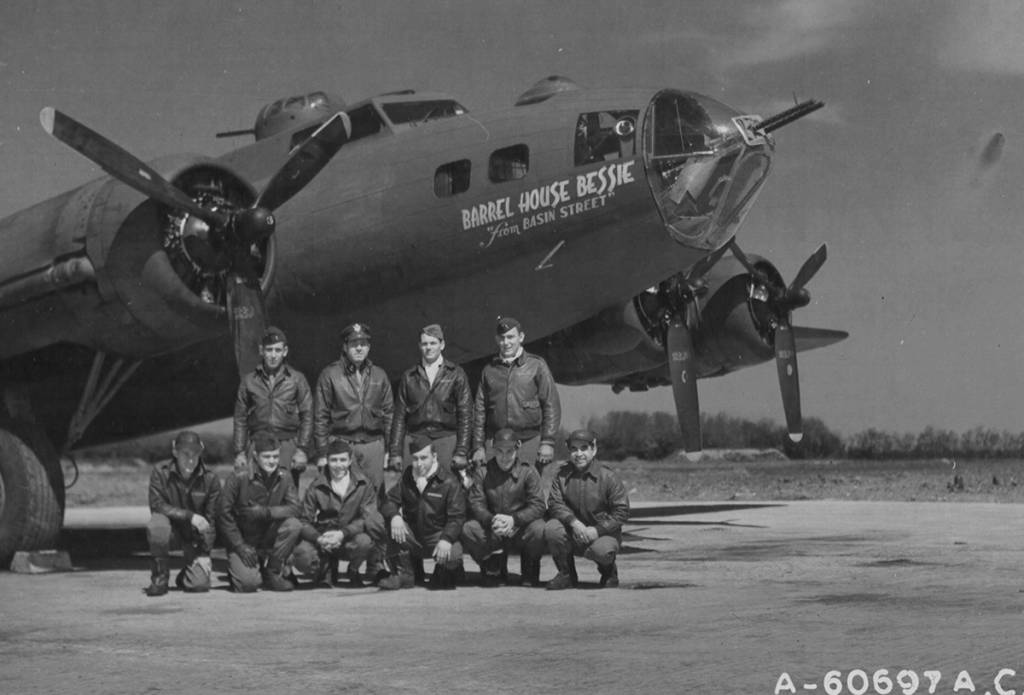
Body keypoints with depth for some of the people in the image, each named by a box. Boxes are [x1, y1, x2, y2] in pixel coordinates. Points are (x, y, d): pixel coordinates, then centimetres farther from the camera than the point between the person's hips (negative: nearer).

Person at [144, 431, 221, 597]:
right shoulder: (160, 474, -12)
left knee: (200, 584, -19)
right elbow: (157, 506, -22)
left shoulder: (211, 479, -10)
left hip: (196, 535, 0)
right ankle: (160, 577, -15)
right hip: (171, 526, 0)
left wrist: (204, 553, -14)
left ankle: (186, 575, 22)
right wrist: (190, 516, -29)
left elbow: (211, 520, -7)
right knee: (157, 523, -37)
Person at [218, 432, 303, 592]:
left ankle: (272, 572, -5)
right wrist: (240, 547, -16)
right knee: (248, 584, -26)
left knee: (293, 525, -25)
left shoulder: (284, 480, -2)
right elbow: (224, 515, -12)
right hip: (242, 541, -3)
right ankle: (236, 568, 14)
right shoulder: (238, 479, -12)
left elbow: (294, 509, -16)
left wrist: (265, 512, -30)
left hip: (270, 542, 3)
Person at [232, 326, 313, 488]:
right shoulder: (249, 381, 9)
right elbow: (240, 419, 12)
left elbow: (307, 416, 4)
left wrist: (302, 450, -4)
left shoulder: (296, 379, 5)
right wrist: (239, 452, 6)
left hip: (288, 445, -1)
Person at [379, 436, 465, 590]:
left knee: (454, 555, -34)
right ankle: (403, 574, -10)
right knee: (392, 526, -26)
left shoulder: (448, 481, -10)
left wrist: (446, 539, -32)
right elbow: (390, 501, 0)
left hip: (438, 535, -4)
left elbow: (456, 517, -14)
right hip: (412, 536, 4)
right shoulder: (406, 477, 5)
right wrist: (394, 516, -24)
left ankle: (442, 577, 5)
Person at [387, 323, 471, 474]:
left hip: (446, 439, -1)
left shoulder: (456, 374, 7)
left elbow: (465, 415, 3)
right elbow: (399, 416, 12)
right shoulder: (408, 376, 13)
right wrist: (395, 453, 4)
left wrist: (462, 453, -5)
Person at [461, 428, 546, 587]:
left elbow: (538, 506, -11)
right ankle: (494, 569, 3)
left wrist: (514, 519, -27)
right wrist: (491, 520, -27)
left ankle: (530, 572, 0)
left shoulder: (528, 472, -2)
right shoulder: (484, 472, 3)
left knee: (538, 529, -34)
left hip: (520, 530, -2)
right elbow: (476, 504, -5)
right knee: (468, 529, -26)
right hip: (492, 534, 2)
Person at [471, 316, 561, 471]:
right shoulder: (489, 369, 12)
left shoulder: (537, 365, 4)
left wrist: (548, 442, -6)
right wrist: (479, 446, 7)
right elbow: (479, 410, 13)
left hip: (530, 441, -2)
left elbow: (551, 405, 1)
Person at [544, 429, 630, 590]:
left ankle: (609, 572, 6)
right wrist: (574, 522, -25)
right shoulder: (563, 476, 2)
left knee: (601, 551, -36)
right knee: (551, 529, -27)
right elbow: (555, 504, -6)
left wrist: (597, 530, -20)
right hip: (573, 533, 3)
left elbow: (622, 511, -10)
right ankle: (566, 573, -1)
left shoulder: (607, 477, -8)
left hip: (603, 533, -3)